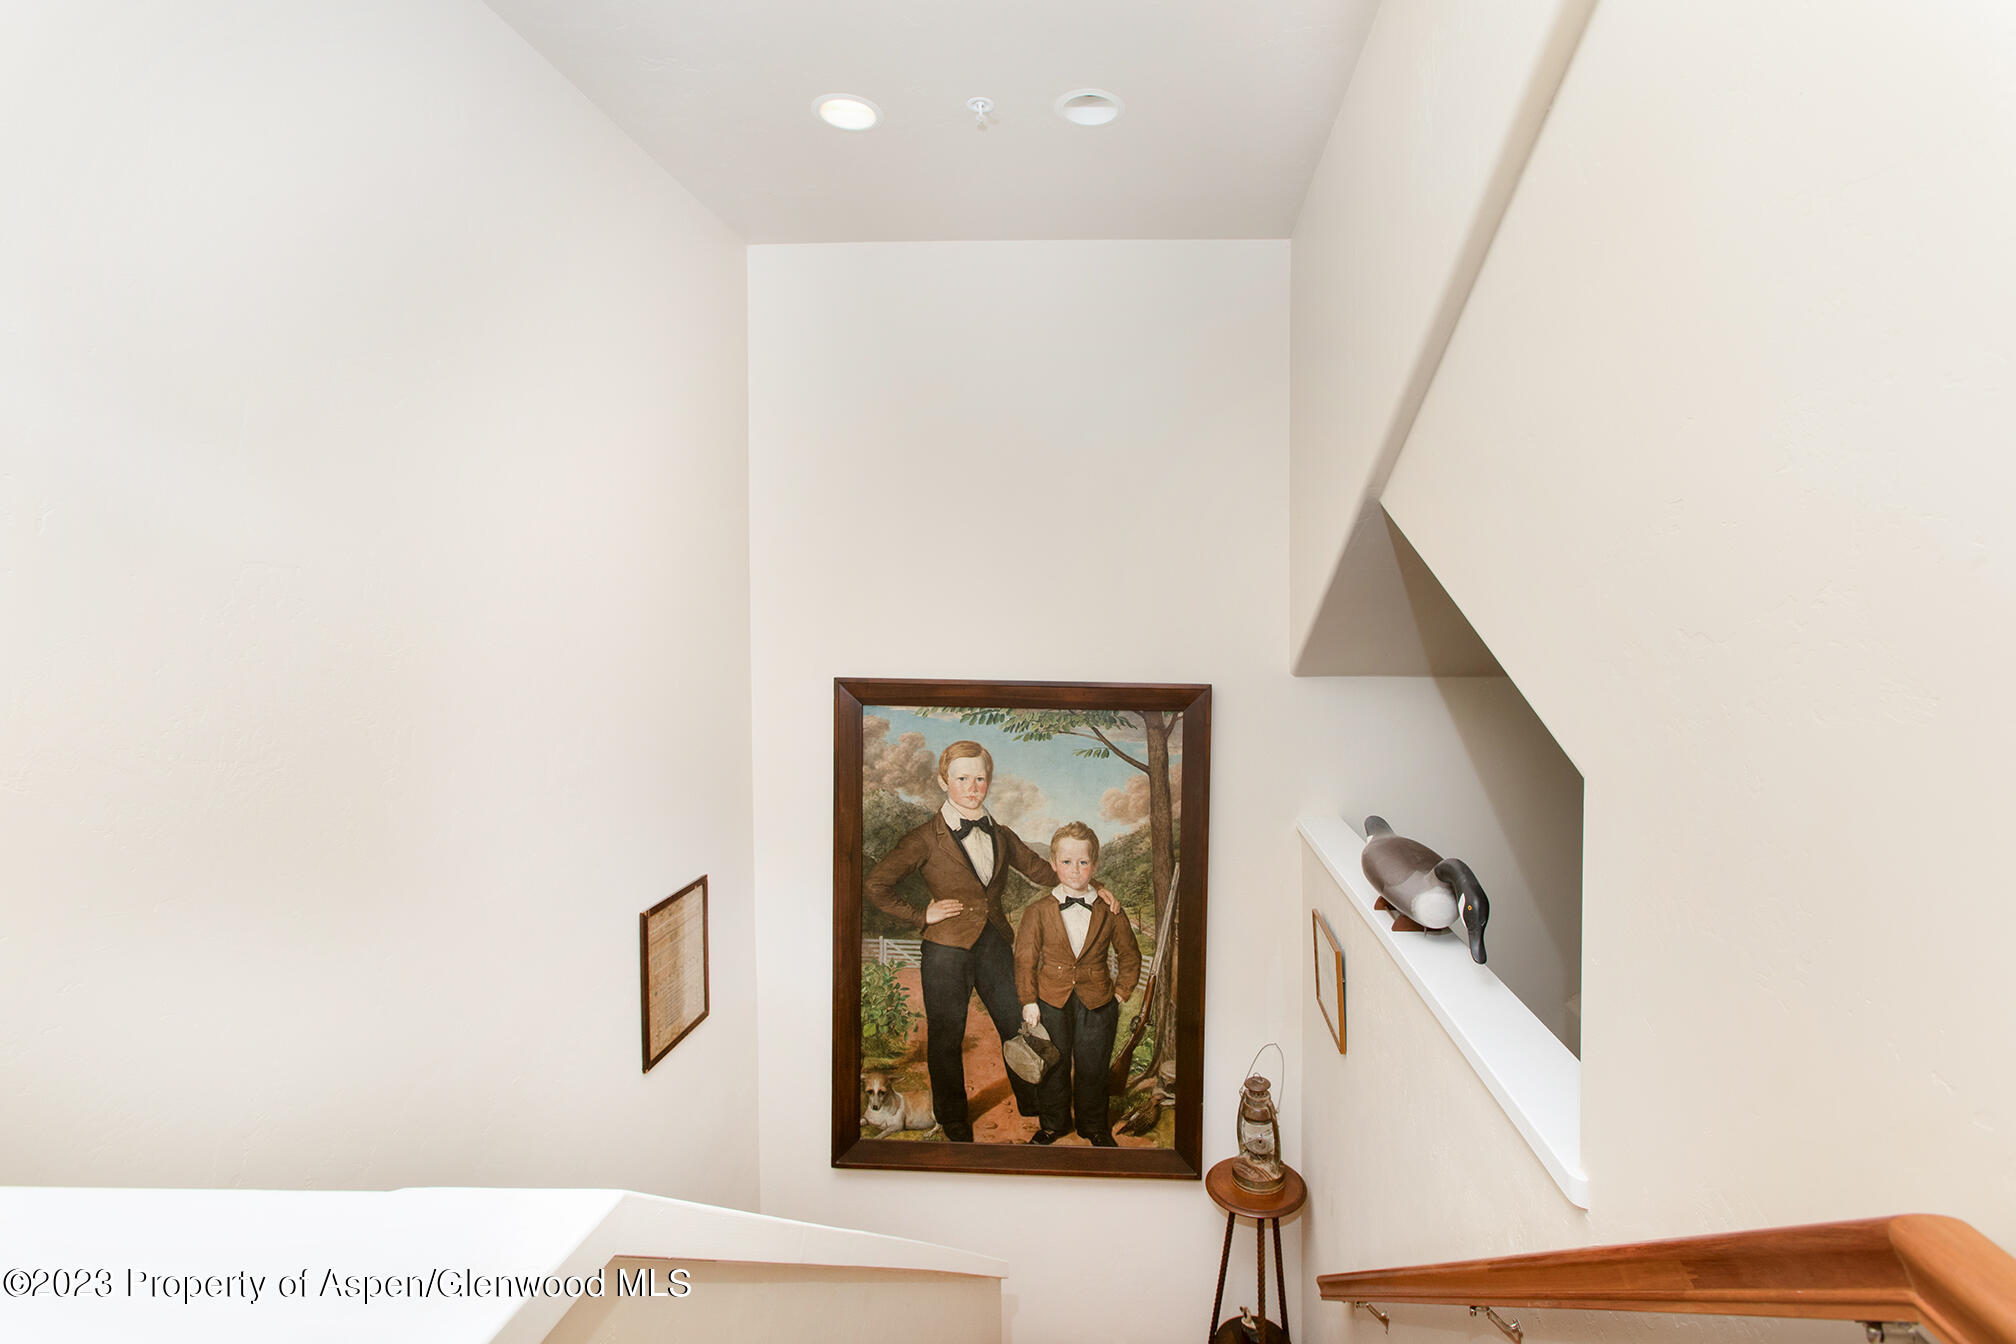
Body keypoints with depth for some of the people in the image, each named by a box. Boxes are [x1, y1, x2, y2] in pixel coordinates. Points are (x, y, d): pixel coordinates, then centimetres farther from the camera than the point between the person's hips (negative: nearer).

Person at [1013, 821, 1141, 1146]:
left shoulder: (1109, 912, -5)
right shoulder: (1038, 911, -8)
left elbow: (1130, 956, 7)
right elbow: (1025, 958, -3)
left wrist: (1119, 995, 1)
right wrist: (1029, 1001, -7)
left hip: (1097, 1001, 1)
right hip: (1050, 1001, 0)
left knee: (1093, 1068, 13)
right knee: (1052, 1068, 13)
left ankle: (1094, 1127, 36)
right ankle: (1052, 1124, 36)